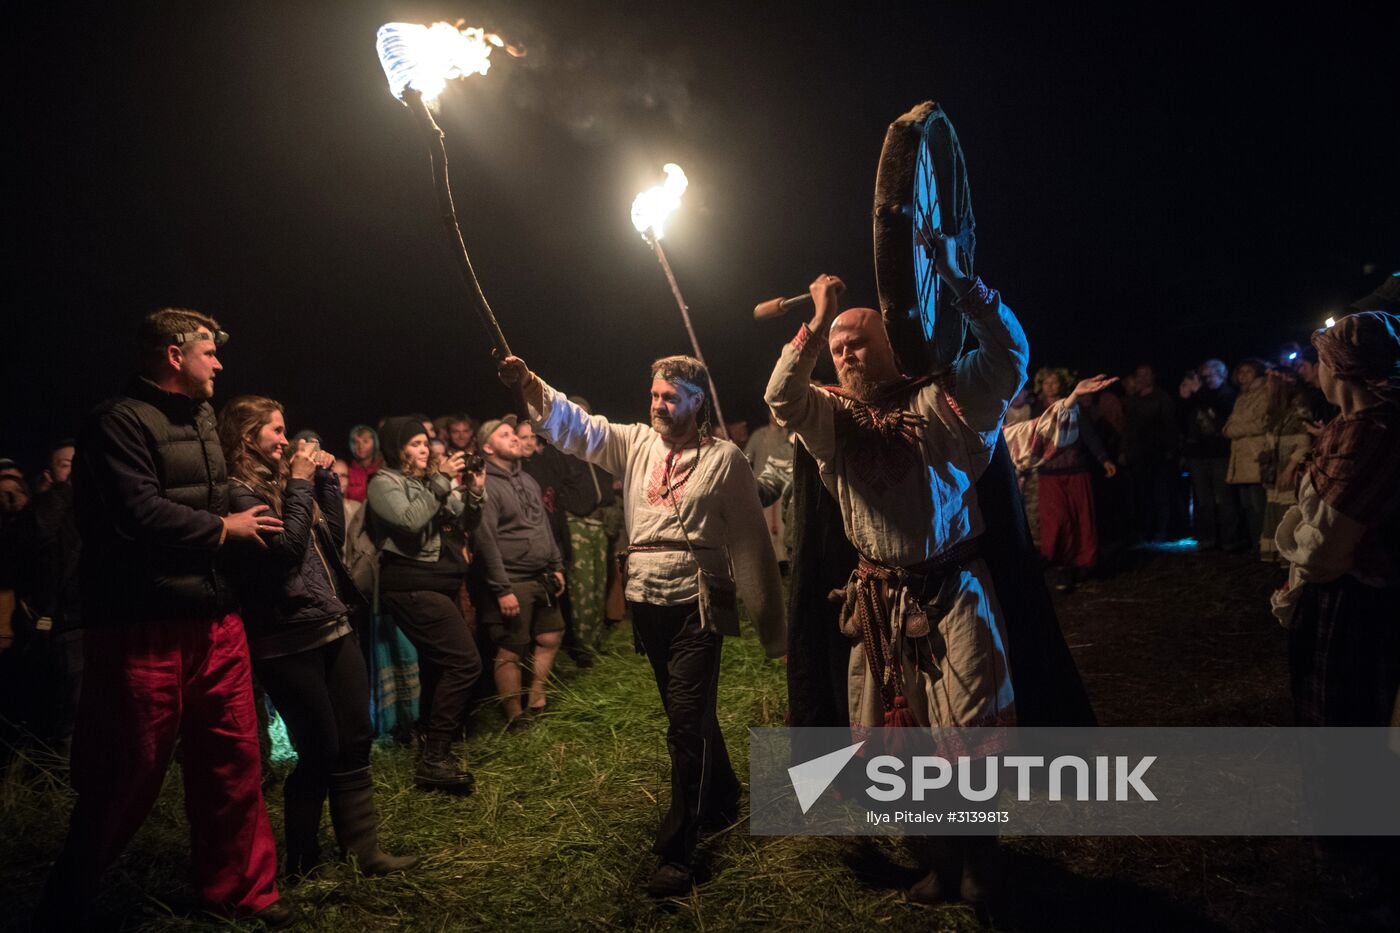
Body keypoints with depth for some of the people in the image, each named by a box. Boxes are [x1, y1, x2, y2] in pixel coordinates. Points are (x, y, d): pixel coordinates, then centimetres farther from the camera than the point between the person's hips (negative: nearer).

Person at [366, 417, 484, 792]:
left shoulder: (428, 481, 17)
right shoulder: (384, 483, -5)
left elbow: (465, 521, 14)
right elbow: (410, 521, -23)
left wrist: (474, 492, -4)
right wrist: (441, 481, -19)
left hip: (436, 583, 9)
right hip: (413, 587, -9)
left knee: (438, 664, 14)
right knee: (465, 661, -17)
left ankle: (431, 747, 25)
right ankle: (434, 759, -14)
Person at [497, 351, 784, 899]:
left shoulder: (724, 458, -5)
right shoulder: (635, 444, 8)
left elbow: (751, 542, -4)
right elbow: (575, 427, -1)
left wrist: (771, 627, -4)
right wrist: (530, 386, -20)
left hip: (697, 605, -5)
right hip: (647, 604, 5)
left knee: (687, 722, -6)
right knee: (688, 713, 20)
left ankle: (677, 852, 4)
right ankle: (721, 801, 42)